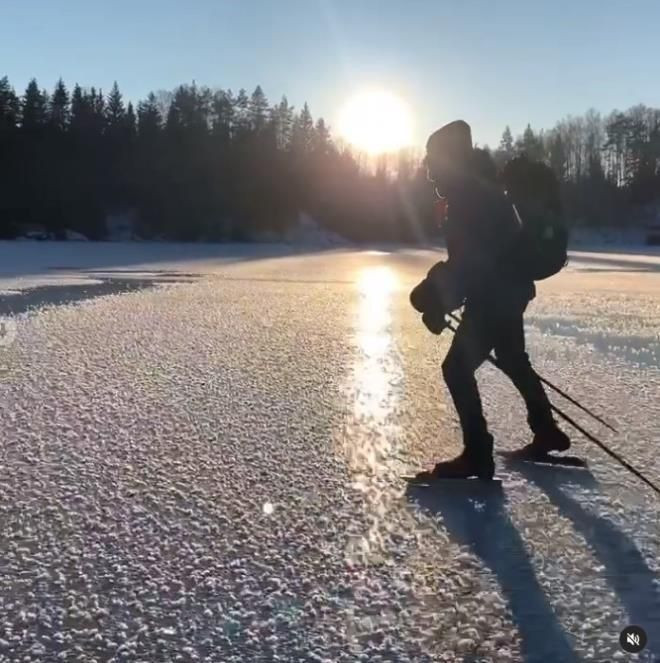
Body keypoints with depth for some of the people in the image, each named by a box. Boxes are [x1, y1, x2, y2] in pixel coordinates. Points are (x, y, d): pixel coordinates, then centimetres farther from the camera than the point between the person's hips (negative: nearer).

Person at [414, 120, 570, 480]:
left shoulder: (471, 197, -19)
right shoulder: (478, 190, 13)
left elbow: (471, 258, -27)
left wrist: (439, 298, -23)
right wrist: (442, 291, 15)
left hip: (494, 295, -11)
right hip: (508, 290, 11)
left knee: (457, 368, -8)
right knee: (514, 362, 24)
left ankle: (478, 453, -6)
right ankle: (547, 431, 38)